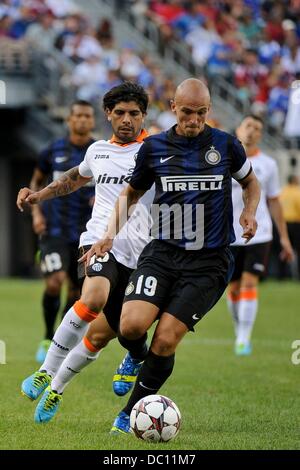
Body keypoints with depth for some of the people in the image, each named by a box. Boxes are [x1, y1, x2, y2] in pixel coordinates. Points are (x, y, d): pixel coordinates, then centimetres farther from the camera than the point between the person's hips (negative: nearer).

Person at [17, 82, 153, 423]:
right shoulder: (98, 151, 17)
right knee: (93, 299, -31)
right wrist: (38, 195, 29)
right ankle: (46, 373, -22)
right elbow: (76, 178, 38)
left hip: (137, 254, 0)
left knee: (100, 334, -1)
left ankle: (56, 388, 20)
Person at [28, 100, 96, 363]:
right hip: (54, 230, -1)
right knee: (54, 283, -18)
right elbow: (36, 182, 15)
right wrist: (36, 213, 1)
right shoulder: (54, 151, 2)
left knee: (76, 292, 3)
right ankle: (48, 339, 1)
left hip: (85, 233, 1)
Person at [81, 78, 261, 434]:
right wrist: (110, 234, 6)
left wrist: (249, 212, 0)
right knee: (132, 326, -20)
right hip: (162, 253, 1)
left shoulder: (225, 145, 2)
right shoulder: (154, 147, 4)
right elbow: (130, 192, 19)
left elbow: (250, 182, 21)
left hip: (209, 261, -1)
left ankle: (131, 414, 4)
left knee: (166, 339, -13)